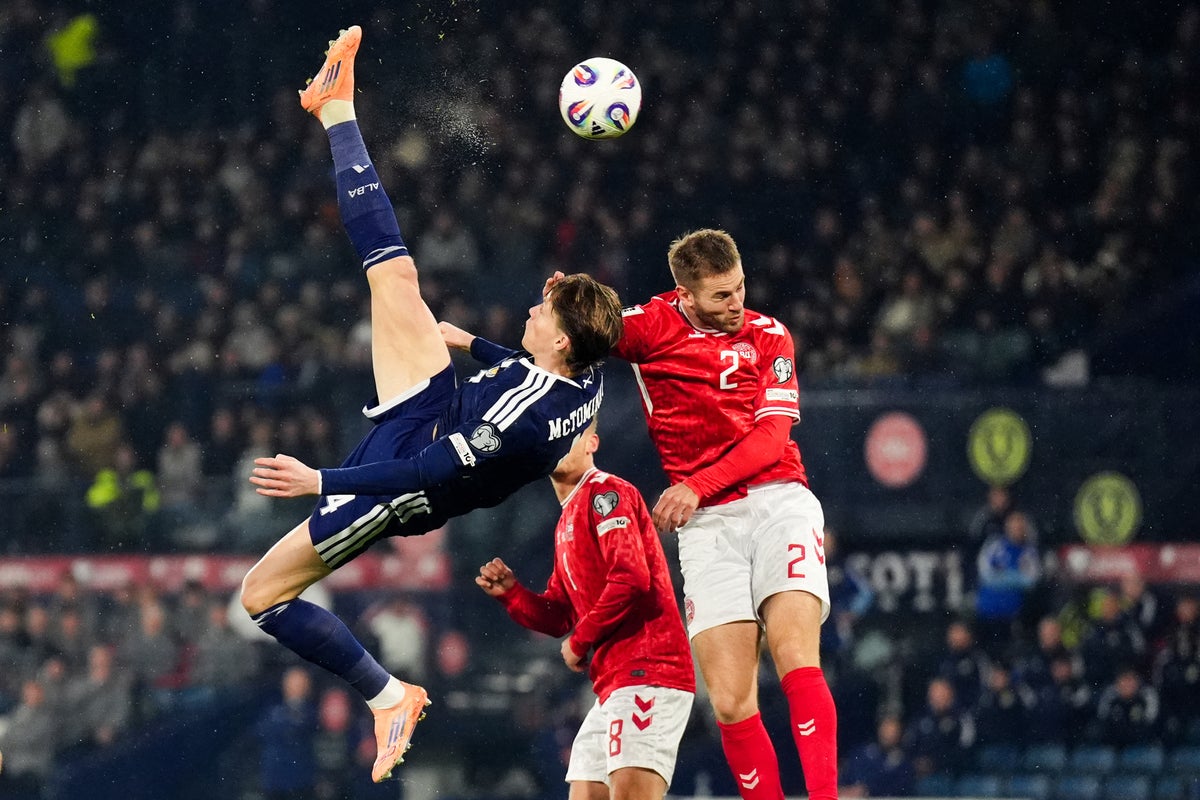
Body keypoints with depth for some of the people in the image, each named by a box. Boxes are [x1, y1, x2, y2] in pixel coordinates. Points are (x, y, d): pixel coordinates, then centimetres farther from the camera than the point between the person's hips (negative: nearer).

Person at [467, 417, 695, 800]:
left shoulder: (604, 492, -6)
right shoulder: (567, 520, 23)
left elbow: (632, 577, -19)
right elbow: (558, 618, 25)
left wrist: (580, 641, -9)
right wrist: (510, 593, 7)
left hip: (646, 671, -10)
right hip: (613, 682, 10)